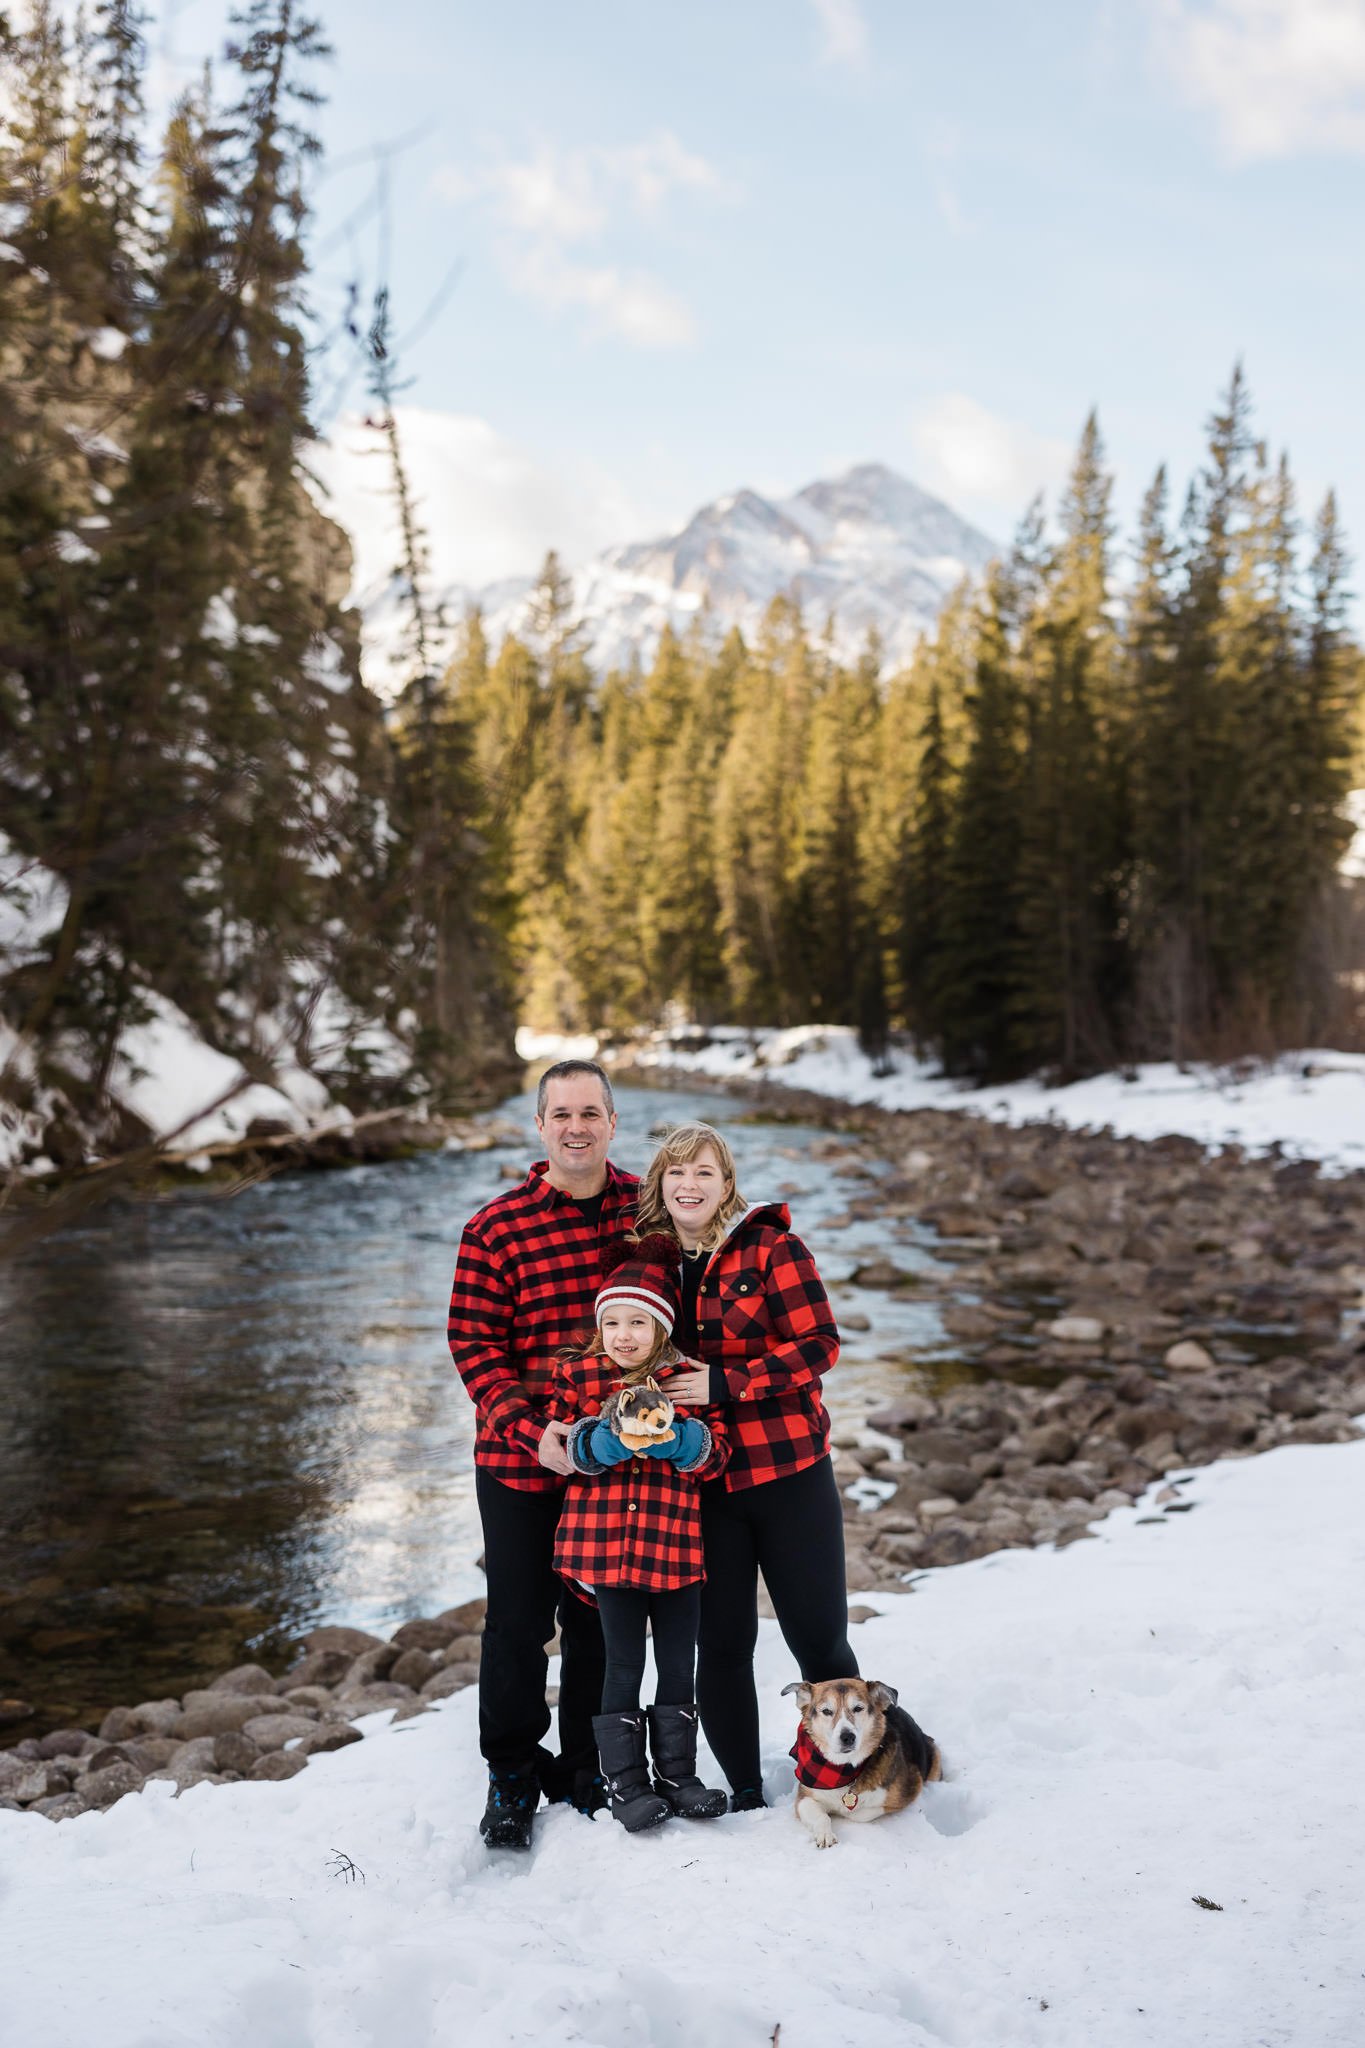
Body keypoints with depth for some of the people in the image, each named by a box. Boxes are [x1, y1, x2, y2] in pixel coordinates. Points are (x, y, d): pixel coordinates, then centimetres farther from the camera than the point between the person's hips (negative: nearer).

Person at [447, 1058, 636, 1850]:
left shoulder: (647, 1210, 0)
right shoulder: (496, 1228, -8)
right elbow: (474, 1343, -8)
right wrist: (531, 1429, -18)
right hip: (522, 1459, -2)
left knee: (599, 1619, 14)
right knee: (519, 1621, 8)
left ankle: (586, 1768, 33)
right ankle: (513, 1775, 28)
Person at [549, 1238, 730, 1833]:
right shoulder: (577, 1374, 1)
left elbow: (716, 1453, 3)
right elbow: (560, 1444, 3)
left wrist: (682, 1439, -17)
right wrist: (599, 1441, -16)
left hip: (675, 1539, 1)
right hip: (605, 1536, -1)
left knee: (679, 1665, 9)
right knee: (624, 1665, 5)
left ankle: (678, 1773, 23)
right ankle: (626, 1783, 15)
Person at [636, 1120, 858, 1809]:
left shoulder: (770, 1249, -6)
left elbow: (818, 1345, -12)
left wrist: (723, 1384, -19)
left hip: (788, 1472, -3)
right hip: (698, 1482, 3)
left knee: (820, 1637, 4)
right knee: (721, 1643, 6)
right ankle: (745, 1791, 23)